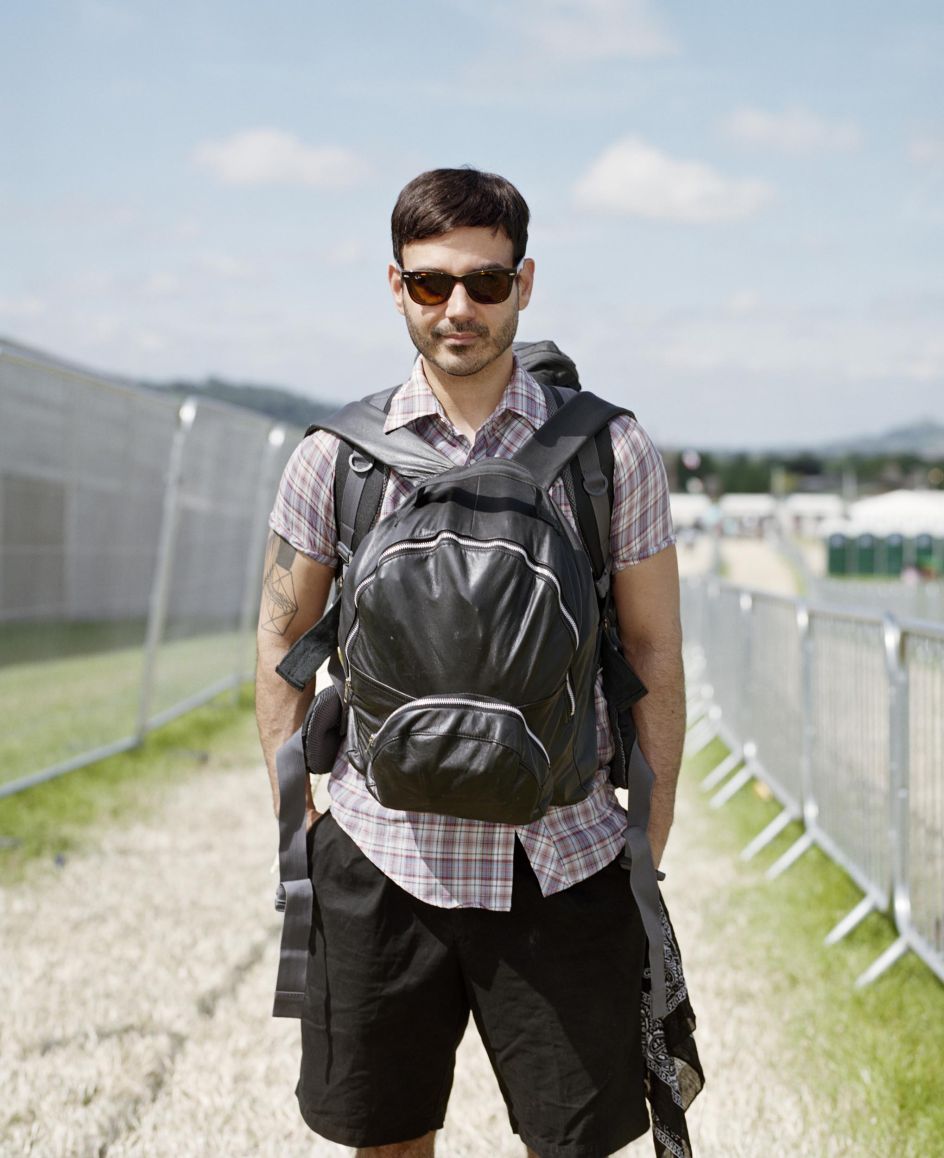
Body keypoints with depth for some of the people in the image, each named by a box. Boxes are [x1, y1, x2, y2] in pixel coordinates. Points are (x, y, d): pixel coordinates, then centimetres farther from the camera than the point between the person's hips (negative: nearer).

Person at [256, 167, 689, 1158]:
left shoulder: (611, 451, 0)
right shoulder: (335, 456, 1)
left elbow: (654, 657, 6)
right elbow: (281, 643, 10)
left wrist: (648, 853, 4)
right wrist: (298, 829, 5)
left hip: (564, 865, 0)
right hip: (381, 861, 1)